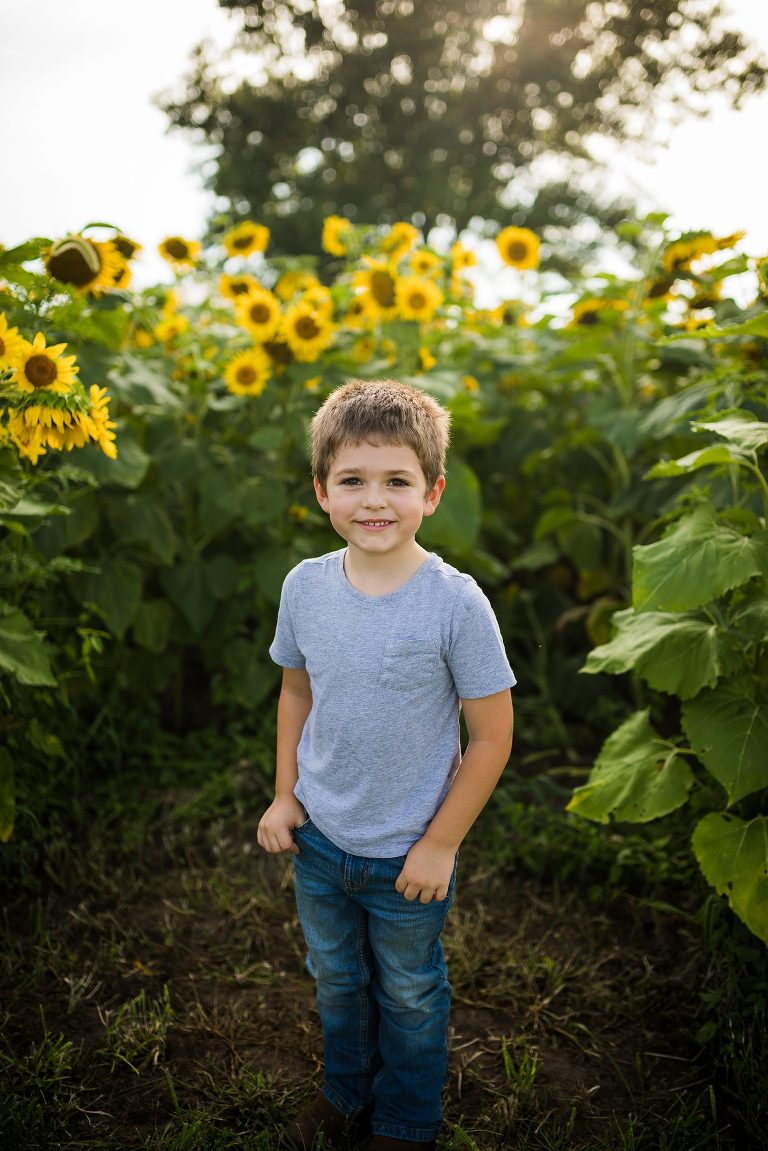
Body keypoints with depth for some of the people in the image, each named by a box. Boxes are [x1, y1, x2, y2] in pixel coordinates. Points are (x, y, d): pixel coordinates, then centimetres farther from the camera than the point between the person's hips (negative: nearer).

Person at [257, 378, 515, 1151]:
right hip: (317, 837, 4)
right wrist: (284, 795, 4)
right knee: (334, 979, 26)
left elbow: (492, 736, -16)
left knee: (409, 993, 21)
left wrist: (441, 842, -12)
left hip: (408, 853, -3)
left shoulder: (455, 603, -24)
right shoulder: (304, 586, -11)